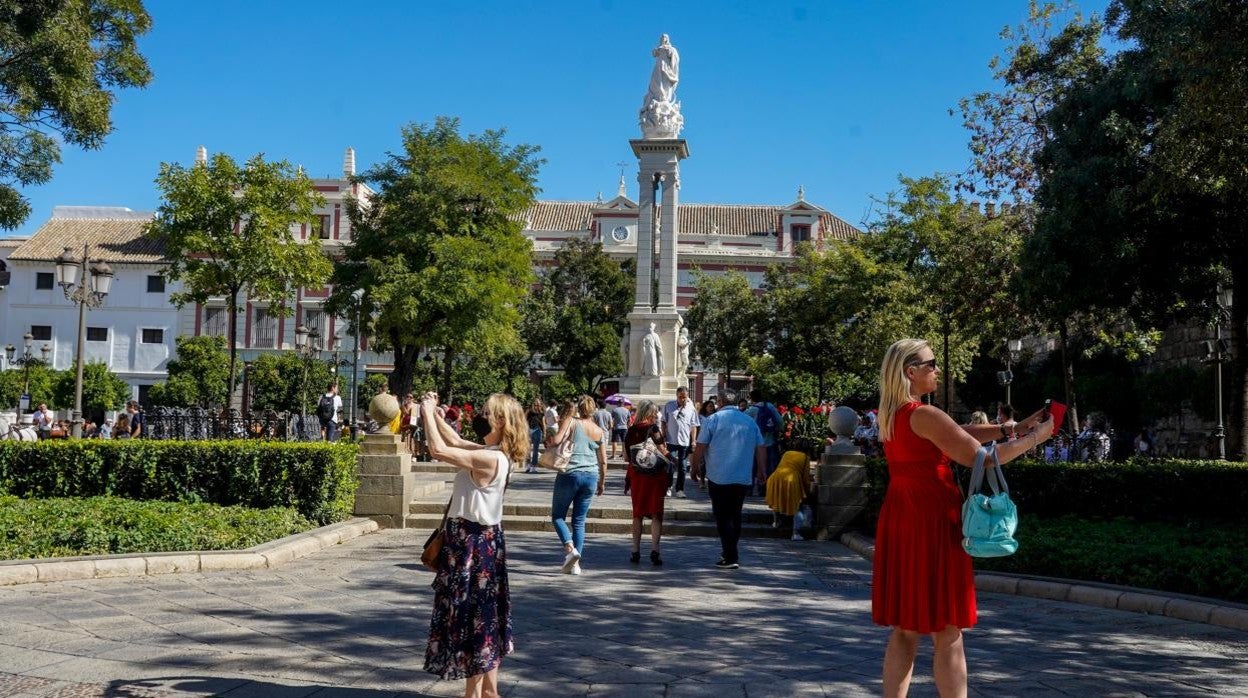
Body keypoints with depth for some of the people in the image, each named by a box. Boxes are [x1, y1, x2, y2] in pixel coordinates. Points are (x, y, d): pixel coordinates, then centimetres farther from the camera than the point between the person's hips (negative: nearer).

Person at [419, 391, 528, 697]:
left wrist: (427, 412, -16)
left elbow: (439, 450, -27)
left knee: (473, 614, 1)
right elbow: (455, 441, 18)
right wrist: (434, 413, 9)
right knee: (484, 615, 16)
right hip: (479, 540, 10)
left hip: (474, 543, -10)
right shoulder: (490, 453, 5)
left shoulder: (490, 459, -24)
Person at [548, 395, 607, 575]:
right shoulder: (599, 432, 9)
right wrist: (602, 483, 21)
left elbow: (556, 440, -18)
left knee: (557, 515, 10)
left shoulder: (571, 422, -4)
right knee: (579, 521, 10)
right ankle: (575, 564, 6)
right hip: (591, 477, 4)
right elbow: (603, 461, 11)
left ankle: (570, 548, -12)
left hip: (569, 474, -4)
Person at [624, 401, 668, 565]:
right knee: (656, 514, 1)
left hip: (635, 474, 4)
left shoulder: (631, 431, 3)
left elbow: (626, 456, 6)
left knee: (637, 514, 13)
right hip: (655, 474, -4)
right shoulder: (653, 429, -11)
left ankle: (636, 552, 13)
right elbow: (663, 453, -13)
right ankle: (655, 550, -9)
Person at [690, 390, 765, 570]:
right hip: (744, 479, 4)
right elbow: (761, 448, 11)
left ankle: (730, 558, -3)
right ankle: (731, 554, 25)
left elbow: (700, 447, -5)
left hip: (719, 478, -4)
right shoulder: (750, 421, 8)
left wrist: (696, 467, 8)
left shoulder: (713, 419, -4)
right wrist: (762, 471, 21)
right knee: (735, 516, 16)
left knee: (723, 518, 1)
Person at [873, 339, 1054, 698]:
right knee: (948, 635, 0)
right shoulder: (924, 415, -16)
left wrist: (1013, 428, 11)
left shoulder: (891, 415, 11)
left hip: (899, 523, 8)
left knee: (905, 630, 14)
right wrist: (1034, 439, -3)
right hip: (932, 523, -8)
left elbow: (958, 431, 14)